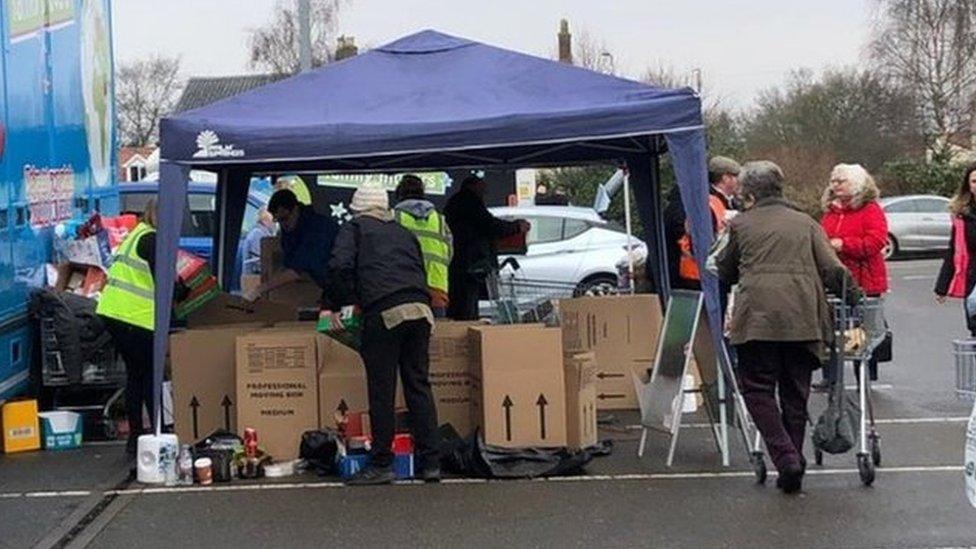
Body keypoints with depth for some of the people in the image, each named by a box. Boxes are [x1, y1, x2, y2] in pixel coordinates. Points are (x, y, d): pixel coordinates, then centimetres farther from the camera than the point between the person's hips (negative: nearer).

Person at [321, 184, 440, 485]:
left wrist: (332, 305, 7)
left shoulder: (354, 228, 13)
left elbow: (340, 266, -3)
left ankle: (381, 464, 3)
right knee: (419, 386, 9)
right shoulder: (403, 233, 28)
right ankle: (431, 462, 8)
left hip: (384, 313, -5)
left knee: (381, 392, 0)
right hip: (420, 310, 5)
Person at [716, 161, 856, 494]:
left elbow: (725, 273, 19)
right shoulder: (806, 224, 15)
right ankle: (794, 467, 14)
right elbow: (833, 271, 6)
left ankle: (786, 458, -12)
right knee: (795, 394, 12)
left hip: (757, 318, -3)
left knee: (758, 390, 4)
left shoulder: (740, 225, 9)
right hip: (802, 318, 3)